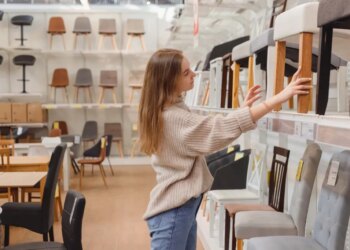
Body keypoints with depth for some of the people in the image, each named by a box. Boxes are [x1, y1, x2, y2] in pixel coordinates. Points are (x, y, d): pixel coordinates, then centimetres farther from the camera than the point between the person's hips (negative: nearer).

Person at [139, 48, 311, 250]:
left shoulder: (173, 110, 9)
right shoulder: (173, 117, -23)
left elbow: (208, 131, 14)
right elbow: (224, 127, -27)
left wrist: (243, 107, 6)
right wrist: (280, 97, -26)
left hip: (183, 205, 10)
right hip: (173, 210, -10)